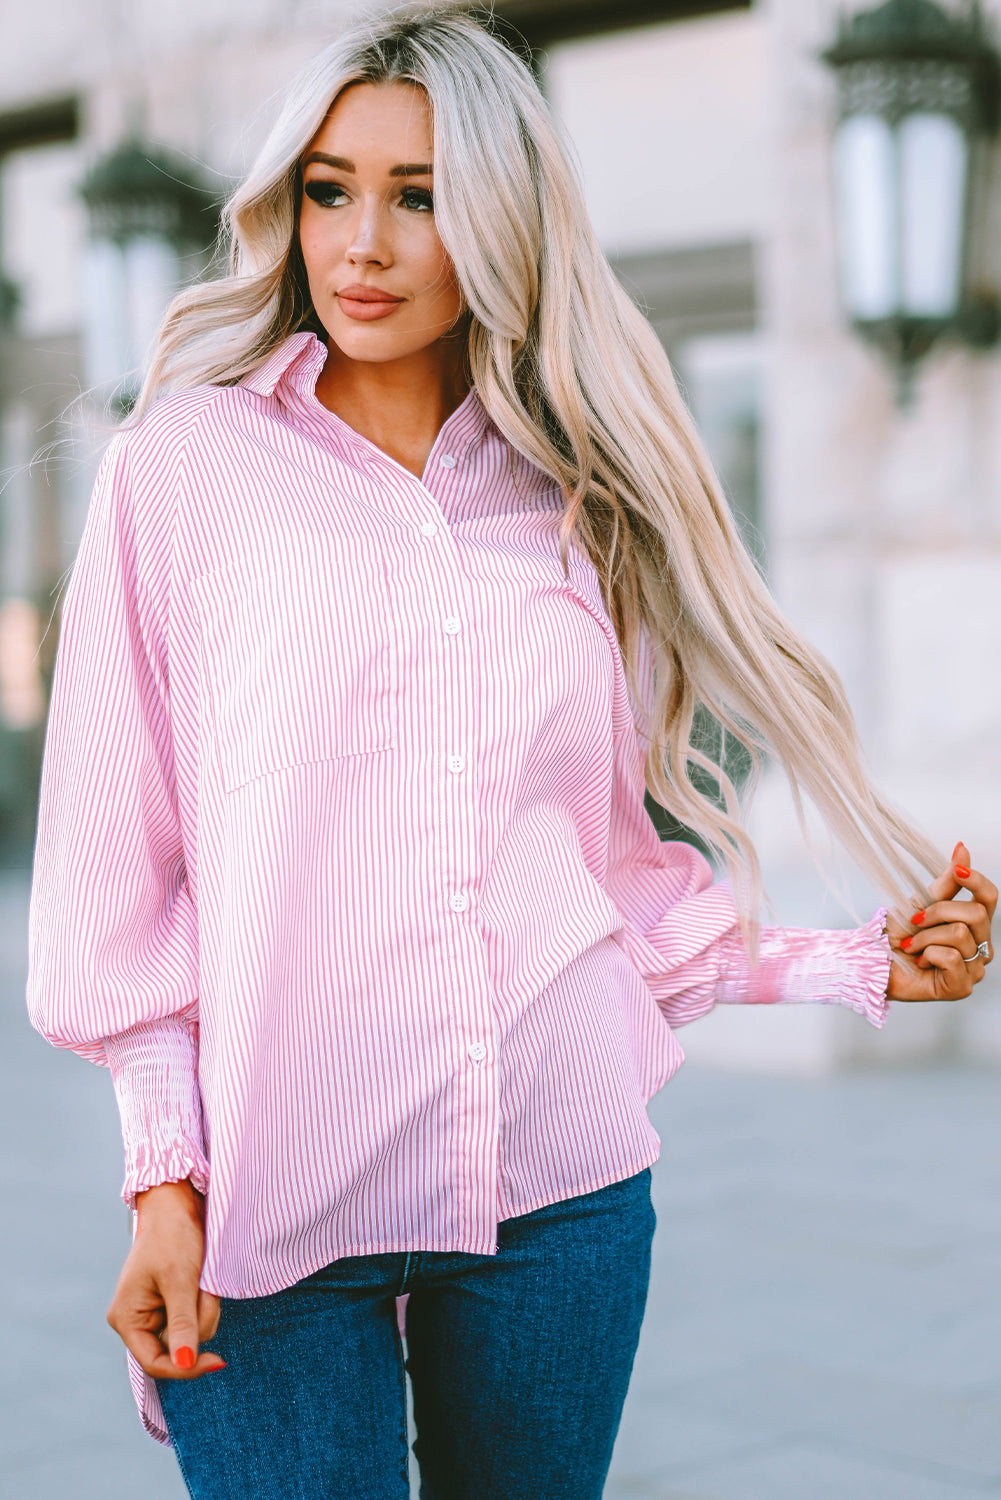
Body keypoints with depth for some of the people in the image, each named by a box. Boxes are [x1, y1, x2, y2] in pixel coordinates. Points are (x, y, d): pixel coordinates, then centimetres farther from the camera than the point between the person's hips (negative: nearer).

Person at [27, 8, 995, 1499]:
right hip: (271, 1198, -2)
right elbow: (115, 855, -1)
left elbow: (614, 869, 12)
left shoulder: (570, 508, 9)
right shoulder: (186, 467, 1)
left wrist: (856, 968, 7)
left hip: (563, 1188, 3)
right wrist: (165, 1174, -5)